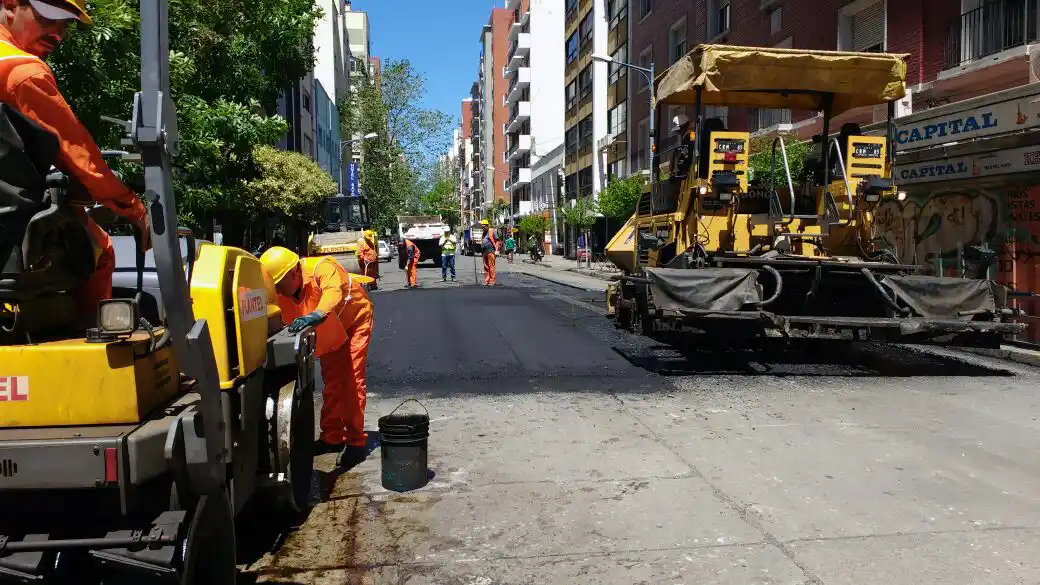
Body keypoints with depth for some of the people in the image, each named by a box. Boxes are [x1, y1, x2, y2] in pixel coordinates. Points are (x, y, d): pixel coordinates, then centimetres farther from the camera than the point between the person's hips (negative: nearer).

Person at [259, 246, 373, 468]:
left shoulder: (321, 268, -37)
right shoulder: (282, 292, -18)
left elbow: (334, 291, -57)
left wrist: (317, 314, -76)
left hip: (354, 320, -6)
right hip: (328, 330, 6)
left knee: (352, 380, -11)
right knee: (331, 382, 12)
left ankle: (356, 441, -4)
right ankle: (332, 437, 24)